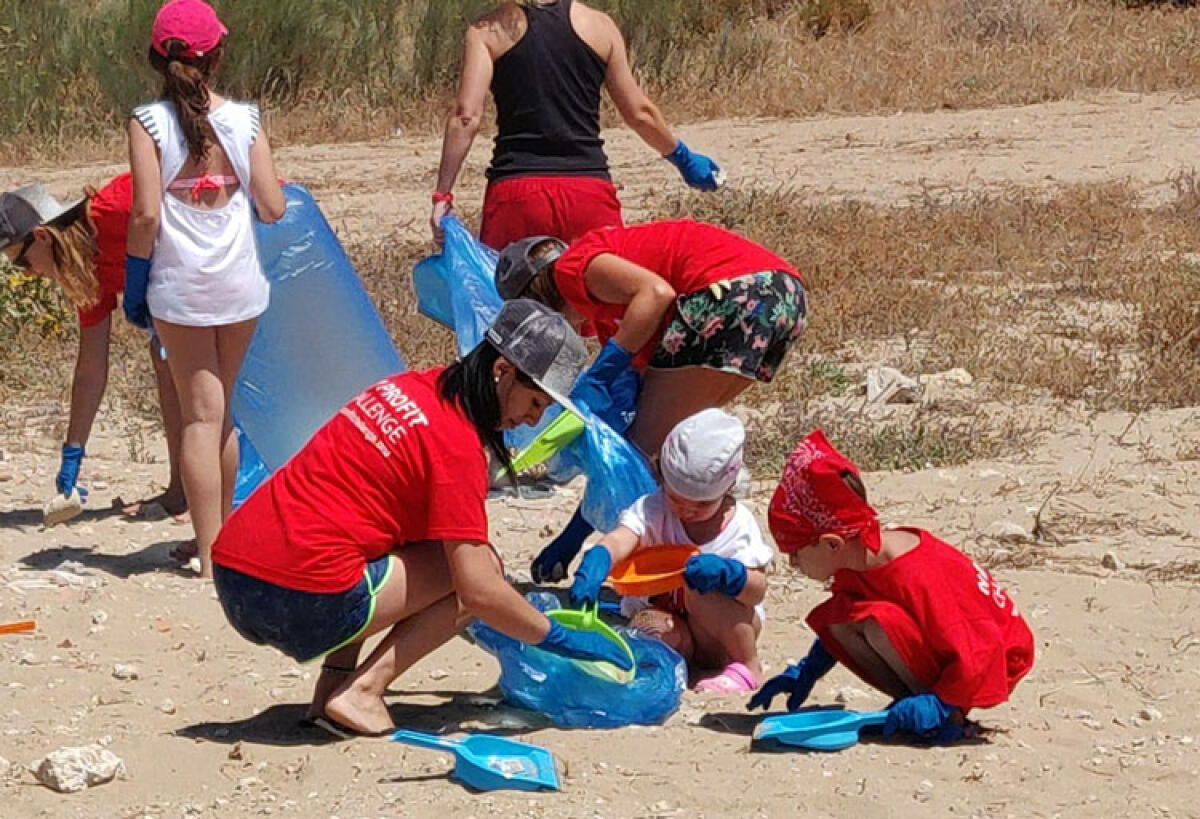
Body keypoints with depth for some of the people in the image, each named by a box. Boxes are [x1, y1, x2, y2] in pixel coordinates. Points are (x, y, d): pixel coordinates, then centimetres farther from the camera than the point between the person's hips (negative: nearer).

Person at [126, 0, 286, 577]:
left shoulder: (149, 123, -8)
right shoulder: (243, 120, -2)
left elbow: (146, 214, -14)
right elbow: (273, 208, -2)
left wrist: (134, 281, -1)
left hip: (179, 285, -2)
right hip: (240, 283, 2)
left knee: (200, 415, 1)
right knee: (220, 412, 17)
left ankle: (210, 553, -4)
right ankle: (224, 533, 26)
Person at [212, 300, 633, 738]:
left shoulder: (410, 388, 16)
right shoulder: (456, 444, -10)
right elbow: (478, 588, -13)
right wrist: (562, 640, 1)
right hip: (305, 603, -9)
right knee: (483, 566, 1)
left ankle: (333, 683, 15)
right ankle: (359, 694, -6)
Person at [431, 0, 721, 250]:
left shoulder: (487, 30, 3)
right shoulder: (599, 25, 8)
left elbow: (467, 116, -7)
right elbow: (639, 113, 11)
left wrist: (442, 193, -4)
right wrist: (682, 157, 27)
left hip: (515, 192, -1)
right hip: (590, 189, 1)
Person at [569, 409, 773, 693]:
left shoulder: (739, 523, -12)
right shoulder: (653, 510, -11)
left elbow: (757, 591, -17)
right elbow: (621, 540, -30)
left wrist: (726, 572, -38)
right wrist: (595, 565, -53)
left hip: (725, 628, 0)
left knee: (701, 587, -32)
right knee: (648, 627, -34)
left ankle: (747, 667, -16)